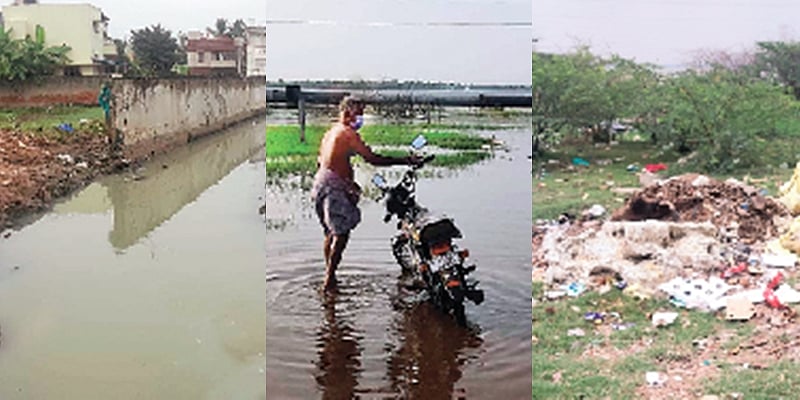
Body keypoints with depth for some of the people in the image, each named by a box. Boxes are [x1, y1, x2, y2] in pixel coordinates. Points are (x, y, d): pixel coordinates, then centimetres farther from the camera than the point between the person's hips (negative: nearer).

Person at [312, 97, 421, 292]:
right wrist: (405, 161, -15)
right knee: (342, 233, -4)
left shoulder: (331, 132, 17)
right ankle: (329, 280, -4)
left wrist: (348, 182, 24)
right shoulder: (348, 133, -11)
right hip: (333, 186, -10)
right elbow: (372, 159, -18)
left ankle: (329, 277, 23)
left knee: (331, 233, 16)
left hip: (320, 182, 10)